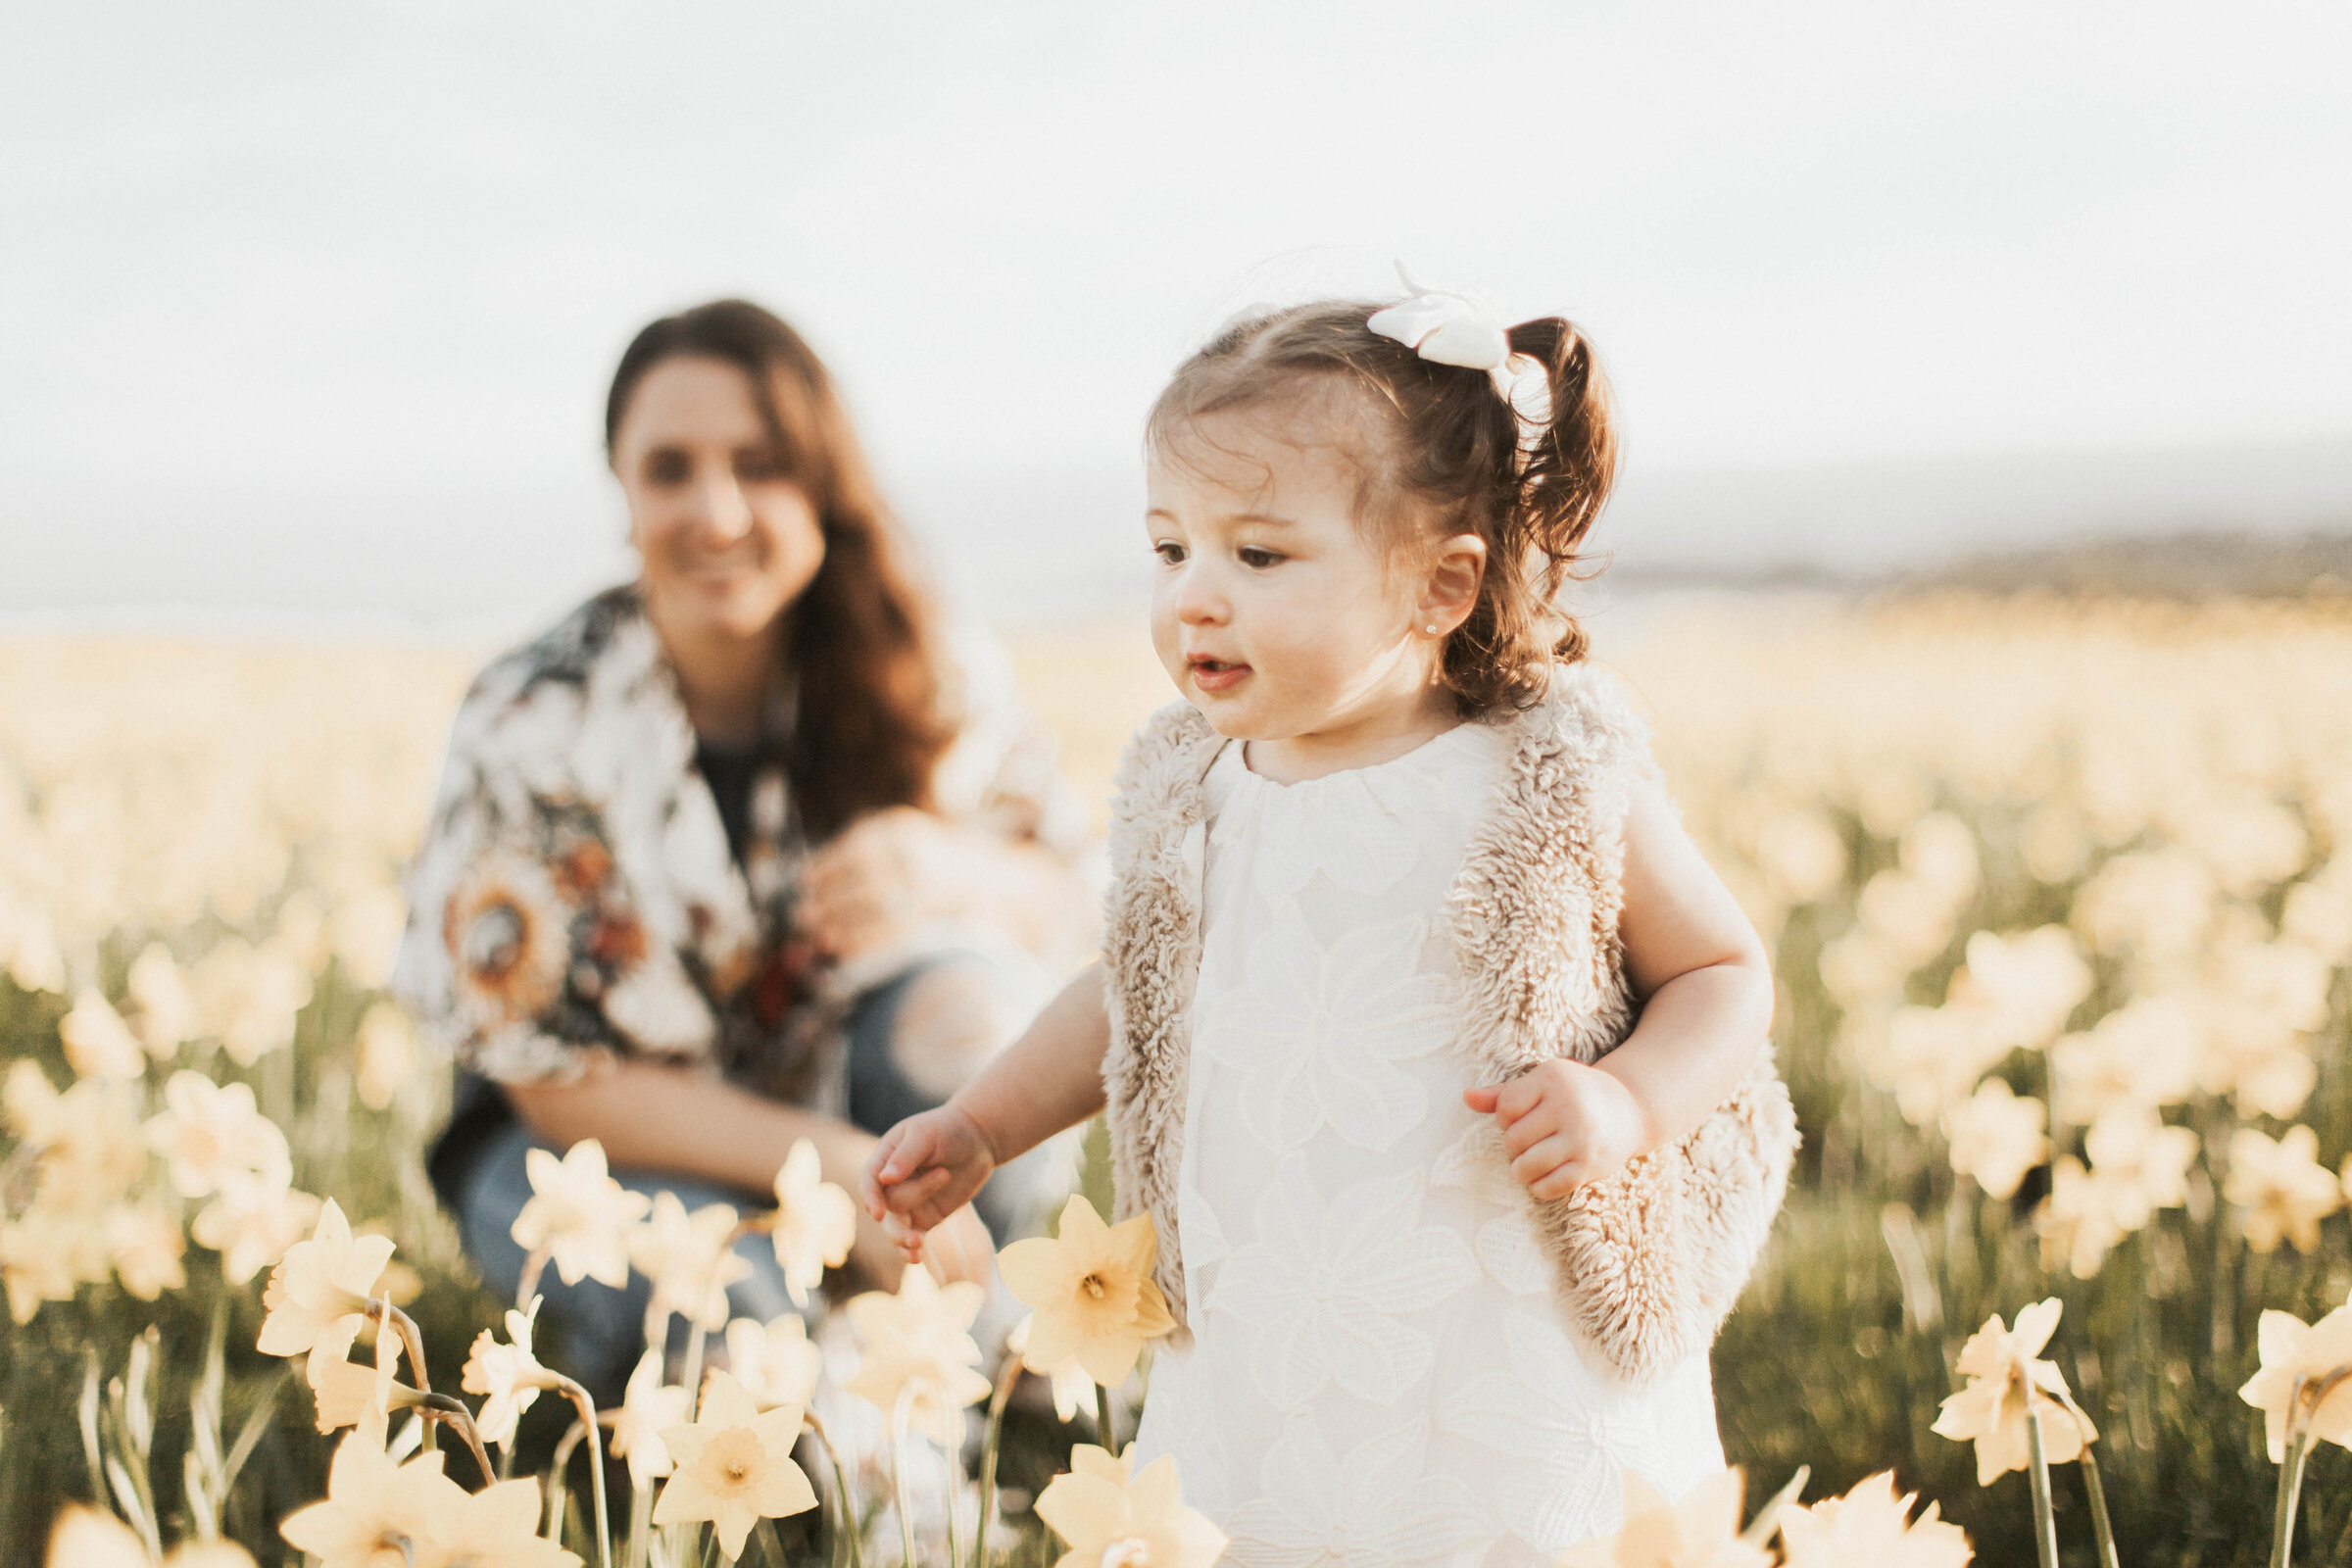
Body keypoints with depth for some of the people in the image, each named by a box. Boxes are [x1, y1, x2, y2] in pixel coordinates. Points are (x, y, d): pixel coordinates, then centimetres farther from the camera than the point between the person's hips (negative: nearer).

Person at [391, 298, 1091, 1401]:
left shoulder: (931, 679, -12)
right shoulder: (535, 726, -19)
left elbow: (1068, 911, -3)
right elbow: (555, 1082, -15)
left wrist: (958, 873, -28)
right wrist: (830, 1164, -28)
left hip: (850, 1103, 3)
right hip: (603, 1145, -2)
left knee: (963, 994, -29)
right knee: (720, 1295, -35)